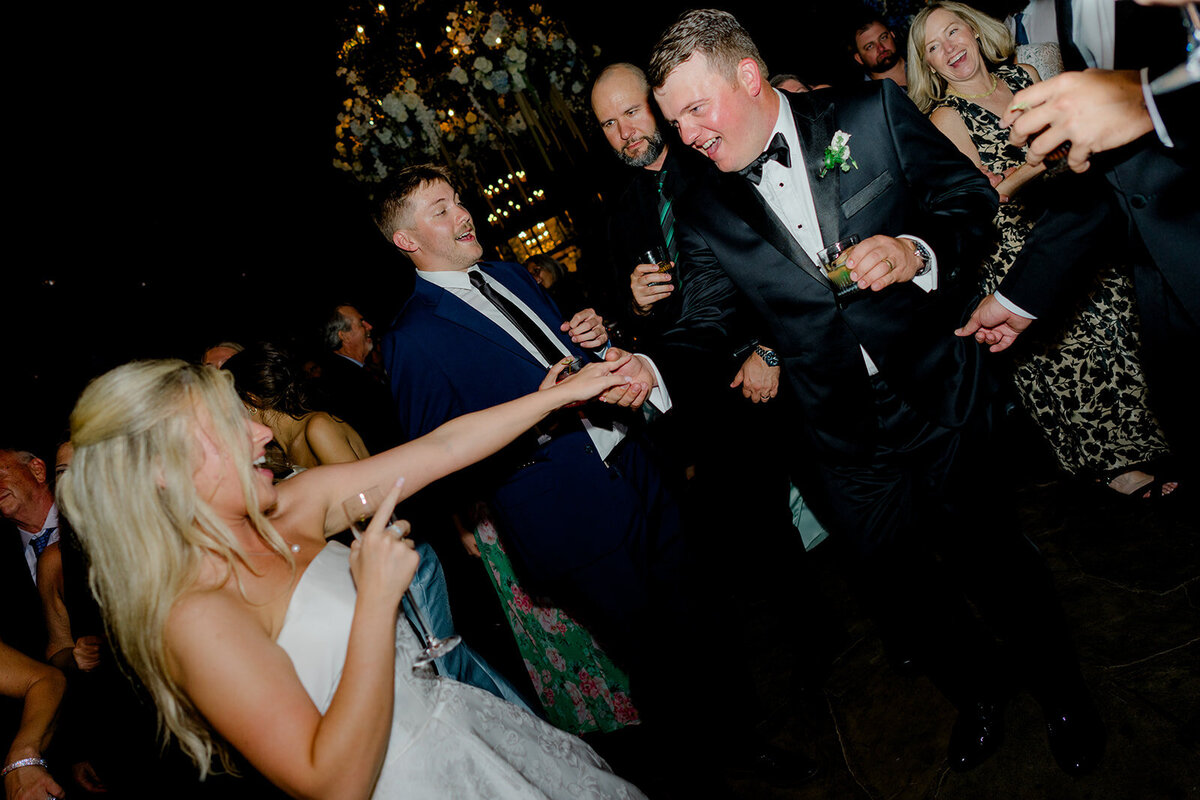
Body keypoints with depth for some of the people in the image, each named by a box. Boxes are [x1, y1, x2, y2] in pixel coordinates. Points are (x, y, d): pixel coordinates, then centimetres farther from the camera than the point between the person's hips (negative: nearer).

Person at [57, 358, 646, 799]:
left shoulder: (293, 509, -3)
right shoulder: (195, 618, -24)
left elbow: (441, 449, -1)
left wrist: (563, 391, -1)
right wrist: (377, 599, -30)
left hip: (456, 713, 7)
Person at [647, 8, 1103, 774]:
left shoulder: (871, 110, -6)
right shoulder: (706, 216, -1)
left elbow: (971, 193, -1)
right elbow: (706, 330, 1)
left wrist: (917, 249, -20)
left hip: (945, 402, -2)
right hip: (850, 442, 2)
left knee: (995, 559, 12)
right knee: (897, 593, 13)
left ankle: (1062, 690, 44)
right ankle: (978, 691, 46)